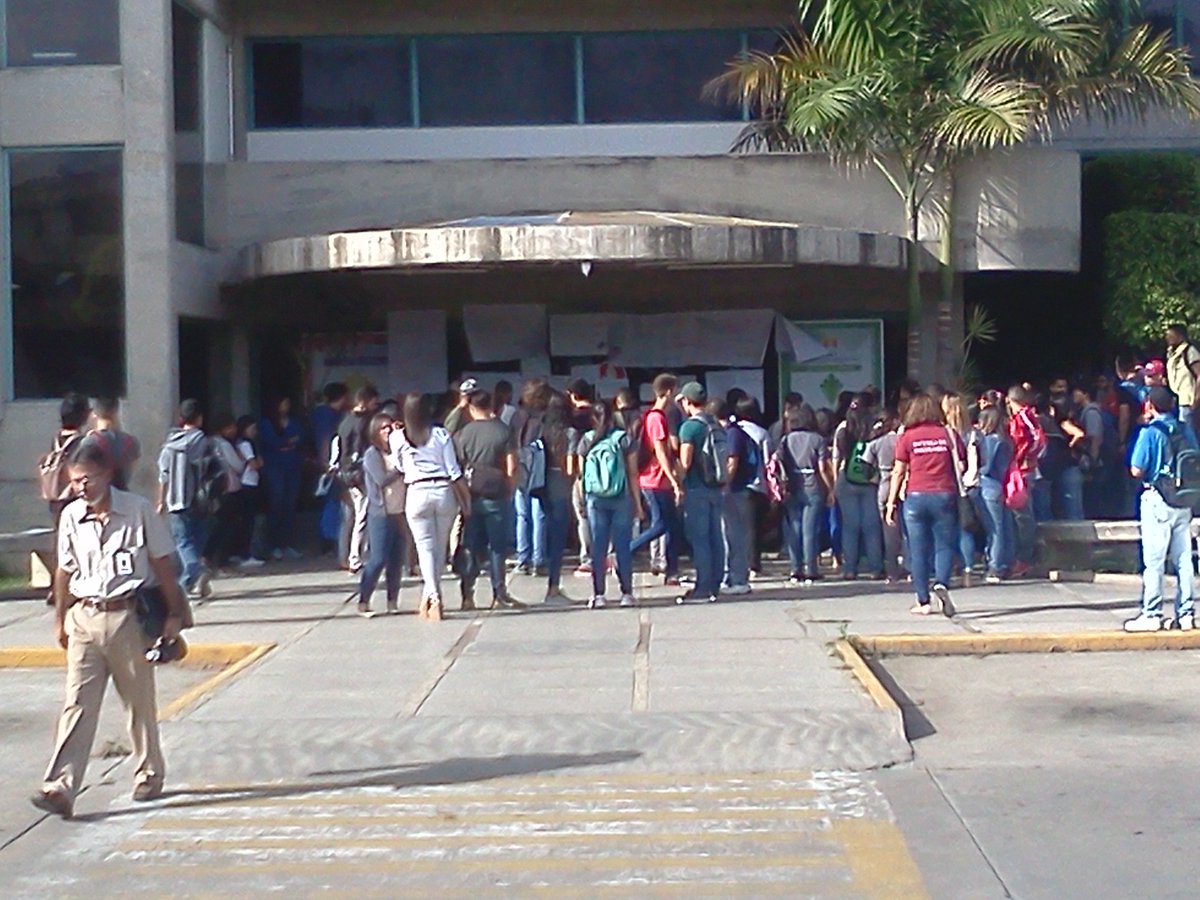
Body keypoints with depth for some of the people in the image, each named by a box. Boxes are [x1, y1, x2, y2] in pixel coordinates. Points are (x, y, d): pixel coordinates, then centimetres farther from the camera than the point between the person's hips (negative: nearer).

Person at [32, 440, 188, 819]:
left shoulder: (137, 510, -5)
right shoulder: (71, 517, 4)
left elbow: (161, 564, 0)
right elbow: (65, 571, 15)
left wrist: (174, 613, -1)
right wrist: (60, 619, 16)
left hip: (127, 616, -2)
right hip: (84, 619, 2)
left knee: (140, 700, 10)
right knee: (77, 704, -6)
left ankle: (149, 775, 27)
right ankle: (60, 788, -11)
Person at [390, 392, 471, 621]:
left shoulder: (398, 437, -1)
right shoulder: (441, 434, 0)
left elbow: (399, 466, 12)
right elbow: (454, 472, 0)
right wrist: (466, 500, 8)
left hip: (417, 494, -1)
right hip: (444, 492, 1)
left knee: (426, 548, 2)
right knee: (440, 548, 12)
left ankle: (434, 598, -11)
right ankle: (428, 597, 18)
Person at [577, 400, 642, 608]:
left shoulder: (587, 440, 1)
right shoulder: (624, 439, -2)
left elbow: (581, 474, 1)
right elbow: (632, 474, -1)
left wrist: (581, 501, 7)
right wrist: (638, 503, 4)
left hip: (595, 499, 1)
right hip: (621, 499, -1)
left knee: (597, 547, 6)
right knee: (623, 546, 5)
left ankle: (598, 595, 4)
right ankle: (626, 593, 7)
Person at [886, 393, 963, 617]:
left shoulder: (906, 437, 1)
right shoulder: (949, 434, 3)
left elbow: (899, 472, 0)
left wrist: (891, 502, 5)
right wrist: (960, 493, 14)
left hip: (916, 497, 0)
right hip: (945, 496, 0)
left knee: (918, 550, 6)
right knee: (944, 545, 8)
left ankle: (923, 602, 8)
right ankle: (941, 584, -18)